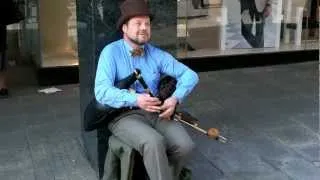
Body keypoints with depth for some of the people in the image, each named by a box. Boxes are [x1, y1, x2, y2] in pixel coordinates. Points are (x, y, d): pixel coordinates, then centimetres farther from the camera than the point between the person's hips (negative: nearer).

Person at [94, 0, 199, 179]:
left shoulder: (157, 54, 8)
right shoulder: (111, 52, -5)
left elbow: (190, 75, 5)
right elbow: (102, 91, -17)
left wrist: (175, 99, -14)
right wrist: (135, 99, -31)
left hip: (156, 113, 5)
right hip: (124, 115, -4)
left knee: (185, 145, -20)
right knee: (155, 142, -34)